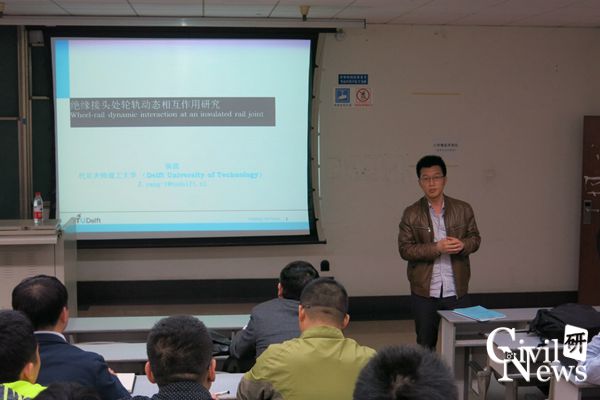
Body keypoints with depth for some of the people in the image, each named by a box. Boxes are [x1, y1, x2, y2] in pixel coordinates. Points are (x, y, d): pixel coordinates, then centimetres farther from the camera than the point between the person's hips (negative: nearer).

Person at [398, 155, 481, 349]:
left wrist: (463, 245, -14)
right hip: (424, 291, -1)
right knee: (425, 344, 11)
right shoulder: (411, 213, -2)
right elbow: (405, 249, -6)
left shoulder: (463, 209, 3)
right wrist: (436, 248, -19)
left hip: (457, 290, 1)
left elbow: (475, 238, 9)